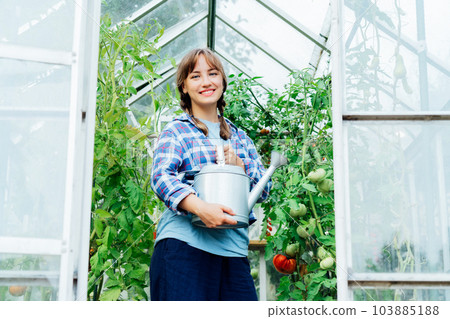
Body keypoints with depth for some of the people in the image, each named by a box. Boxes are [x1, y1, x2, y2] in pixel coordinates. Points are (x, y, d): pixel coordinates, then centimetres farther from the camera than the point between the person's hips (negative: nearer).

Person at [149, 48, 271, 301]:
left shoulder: (239, 137, 23)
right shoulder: (176, 130, 8)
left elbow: (265, 188, 19)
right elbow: (161, 176, -9)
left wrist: (238, 163, -2)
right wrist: (199, 206, -27)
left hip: (233, 251, 5)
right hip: (184, 245, -4)